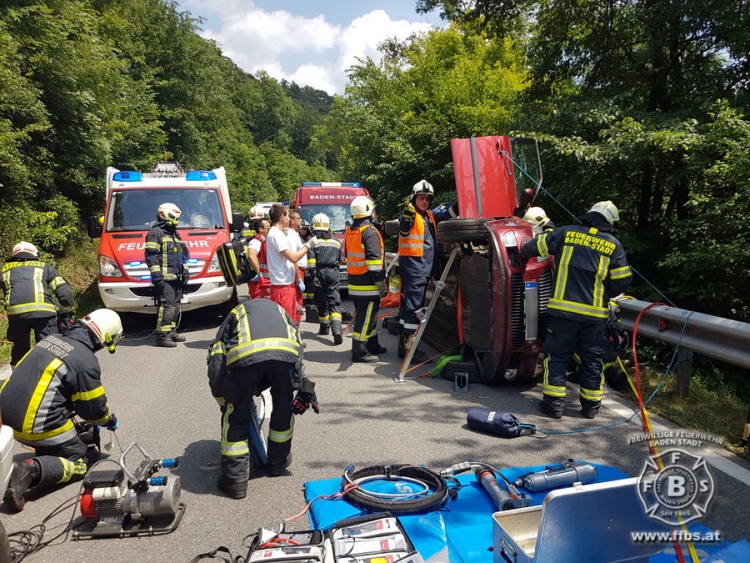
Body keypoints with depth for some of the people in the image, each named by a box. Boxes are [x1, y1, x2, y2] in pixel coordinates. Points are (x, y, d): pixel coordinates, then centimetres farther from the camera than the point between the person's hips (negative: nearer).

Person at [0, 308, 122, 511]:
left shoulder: (51, 339, 8)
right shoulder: (86, 361, -16)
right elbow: (94, 407, -6)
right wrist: (110, 420, 17)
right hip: (37, 426, -9)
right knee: (77, 462, 7)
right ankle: (31, 470, -16)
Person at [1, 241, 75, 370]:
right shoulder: (45, 267, 24)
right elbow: (65, 292, 14)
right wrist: (66, 312, 26)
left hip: (15, 312, 2)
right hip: (43, 310, -2)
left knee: (19, 348, 20)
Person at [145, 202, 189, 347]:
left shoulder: (175, 234, 22)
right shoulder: (156, 233, -7)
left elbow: (182, 255, 28)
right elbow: (151, 256, -14)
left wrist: (185, 271, 19)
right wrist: (157, 276, -20)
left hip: (177, 278, 9)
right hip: (165, 279, -9)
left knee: (175, 306, 12)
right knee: (167, 306, -15)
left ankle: (171, 332, 21)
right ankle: (162, 336, -12)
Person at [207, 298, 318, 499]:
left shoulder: (235, 314, 37)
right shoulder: (279, 310, 42)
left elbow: (216, 360, 24)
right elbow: (298, 345, 27)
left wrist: (222, 399, 31)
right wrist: (303, 388, 27)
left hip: (244, 355, -2)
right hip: (285, 353, 2)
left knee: (236, 415, 18)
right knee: (284, 407, 26)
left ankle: (235, 478, 21)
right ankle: (278, 462, 42)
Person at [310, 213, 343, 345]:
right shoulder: (336, 241, 13)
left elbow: (311, 259, -12)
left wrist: (313, 274, -12)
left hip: (320, 272, -2)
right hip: (333, 273, 2)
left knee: (321, 302, 13)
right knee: (334, 302, -3)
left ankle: (324, 328, 26)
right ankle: (337, 329, -21)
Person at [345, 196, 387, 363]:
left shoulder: (349, 231, 13)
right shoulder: (370, 231, -15)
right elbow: (373, 260, -20)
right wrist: (381, 282, -17)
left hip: (354, 282, 9)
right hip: (368, 285, -9)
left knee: (366, 315, 17)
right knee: (365, 317, -5)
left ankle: (372, 345, 27)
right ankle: (359, 351, -2)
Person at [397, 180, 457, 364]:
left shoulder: (430, 216, 15)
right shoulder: (410, 215, -8)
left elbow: (449, 213, 17)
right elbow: (403, 230, -26)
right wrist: (407, 217, -46)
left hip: (425, 268, 9)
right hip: (412, 267, -9)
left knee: (409, 307, 14)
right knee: (412, 309, -10)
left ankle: (404, 345, 23)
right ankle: (409, 349, -9)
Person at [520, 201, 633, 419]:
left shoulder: (566, 233, 1)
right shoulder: (613, 245, 3)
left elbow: (535, 246, 7)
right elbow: (622, 280, 4)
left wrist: (523, 253, 30)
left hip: (564, 309, -1)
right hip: (595, 313, 1)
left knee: (557, 356, 7)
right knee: (592, 360, 12)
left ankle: (554, 403, 8)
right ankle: (591, 406, 20)